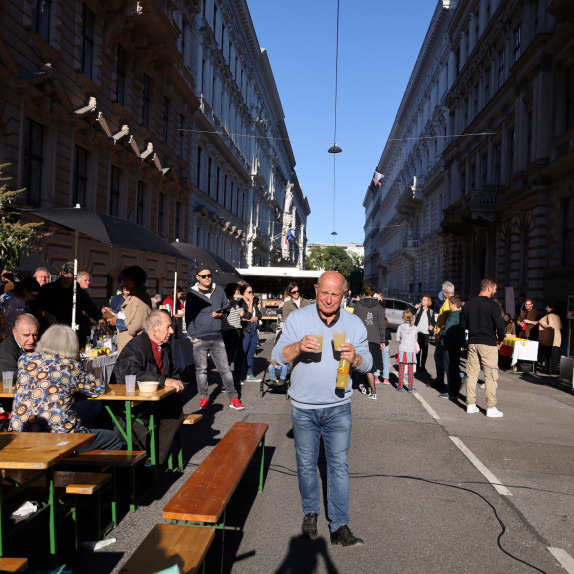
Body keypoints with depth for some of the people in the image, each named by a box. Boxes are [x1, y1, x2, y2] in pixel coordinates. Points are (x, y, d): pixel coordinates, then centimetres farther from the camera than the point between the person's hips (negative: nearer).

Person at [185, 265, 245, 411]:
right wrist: (194, 336, -8)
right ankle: (204, 398, 17)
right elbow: (189, 317, 0)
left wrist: (221, 313, -1)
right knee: (201, 369, 5)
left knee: (225, 368, 2)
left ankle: (233, 398, 6)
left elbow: (227, 305, 22)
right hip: (200, 339, -2)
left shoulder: (219, 290, 9)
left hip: (217, 338, 2)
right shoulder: (193, 294, 1)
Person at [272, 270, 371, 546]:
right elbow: (277, 356, -8)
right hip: (303, 408, 0)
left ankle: (340, 526, 15)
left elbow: (367, 363, 4)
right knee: (306, 464, 13)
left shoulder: (354, 323, 0)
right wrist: (299, 346, -28)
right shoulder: (297, 318, -5)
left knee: (339, 465, 4)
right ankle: (310, 512, 34)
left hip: (338, 408, 1)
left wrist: (355, 357, -19)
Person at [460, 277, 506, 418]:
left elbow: (463, 325, 8)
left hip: (472, 343, 5)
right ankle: (491, 408, 5)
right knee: (490, 377, 2)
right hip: (488, 344, -5)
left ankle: (470, 405, 15)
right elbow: (500, 325, -16)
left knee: (471, 374, 10)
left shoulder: (468, 304, 5)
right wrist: (500, 339, 0)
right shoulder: (492, 305, -12)